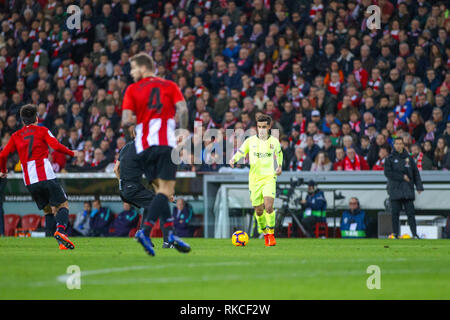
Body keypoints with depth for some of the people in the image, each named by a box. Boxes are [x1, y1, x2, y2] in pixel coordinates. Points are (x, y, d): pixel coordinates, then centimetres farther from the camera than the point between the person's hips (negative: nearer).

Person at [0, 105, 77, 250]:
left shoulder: (16, 136, 14)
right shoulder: (42, 130, 5)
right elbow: (56, 146, -10)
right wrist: (71, 153, 6)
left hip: (29, 181, 4)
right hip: (46, 176, -4)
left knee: (48, 210, 13)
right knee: (62, 205, 0)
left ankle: (61, 242, -1)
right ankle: (60, 230, -30)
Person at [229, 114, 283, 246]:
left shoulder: (274, 141, 5)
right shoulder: (250, 141, 2)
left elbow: (279, 153, 25)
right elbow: (240, 152, 7)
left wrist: (279, 166, 12)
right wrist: (233, 159, -14)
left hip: (269, 177, -1)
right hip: (254, 178, 1)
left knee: (268, 207, -21)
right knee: (259, 210, 4)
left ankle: (271, 235, -8)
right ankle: (265, 234, 28)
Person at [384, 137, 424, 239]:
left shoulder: (409, 158, 11)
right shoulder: (390, 159, 6)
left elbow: (416, 173, 11)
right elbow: (387, 173, -4)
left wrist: (419, 186, 2)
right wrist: (402, 177, -10)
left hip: (408, 190, 1)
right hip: (395, 190, -1)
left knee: (410, 212, -5)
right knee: (395, 214, -1)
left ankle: (415, 234, -6)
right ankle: (395, 234, 3)